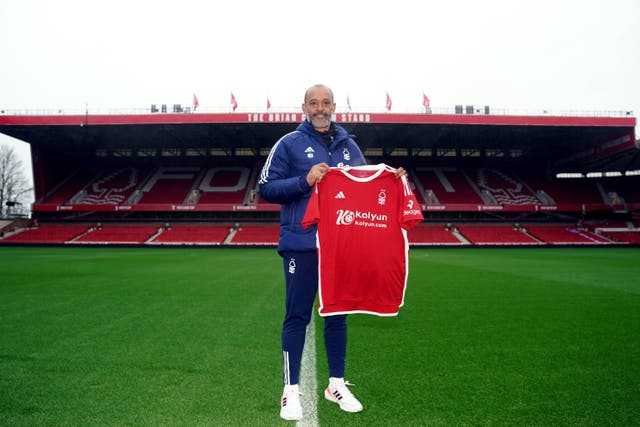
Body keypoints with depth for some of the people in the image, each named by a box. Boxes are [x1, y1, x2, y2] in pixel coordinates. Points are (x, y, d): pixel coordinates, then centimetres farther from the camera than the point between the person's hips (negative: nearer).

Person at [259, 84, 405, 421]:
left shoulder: (348, 146, 15)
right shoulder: (289, 144, 2)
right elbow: (266, 188, -4)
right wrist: (305, 180, -17)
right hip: (302, 244, -4)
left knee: (338, 314, 11)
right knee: (297, 316, 0)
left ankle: (337, 384, 25)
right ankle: (291, 390, 11)